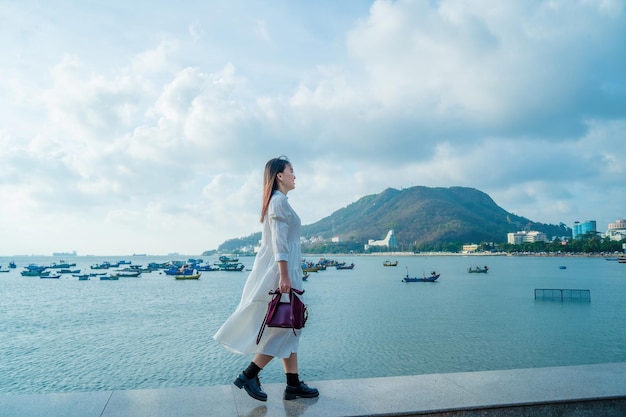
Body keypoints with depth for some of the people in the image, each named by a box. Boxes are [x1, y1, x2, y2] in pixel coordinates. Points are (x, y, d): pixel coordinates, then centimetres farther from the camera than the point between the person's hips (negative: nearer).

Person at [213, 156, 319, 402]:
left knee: (289, 326, 10)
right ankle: (249, 376, 5)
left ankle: (293, 384, 16)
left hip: (280, 271, 10)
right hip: (281, 271, -10)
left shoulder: (277, 201, 18)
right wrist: (284, 276, -24)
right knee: (284, 326, -3)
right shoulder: (280, 200, -12)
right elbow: (279, 241, -20)